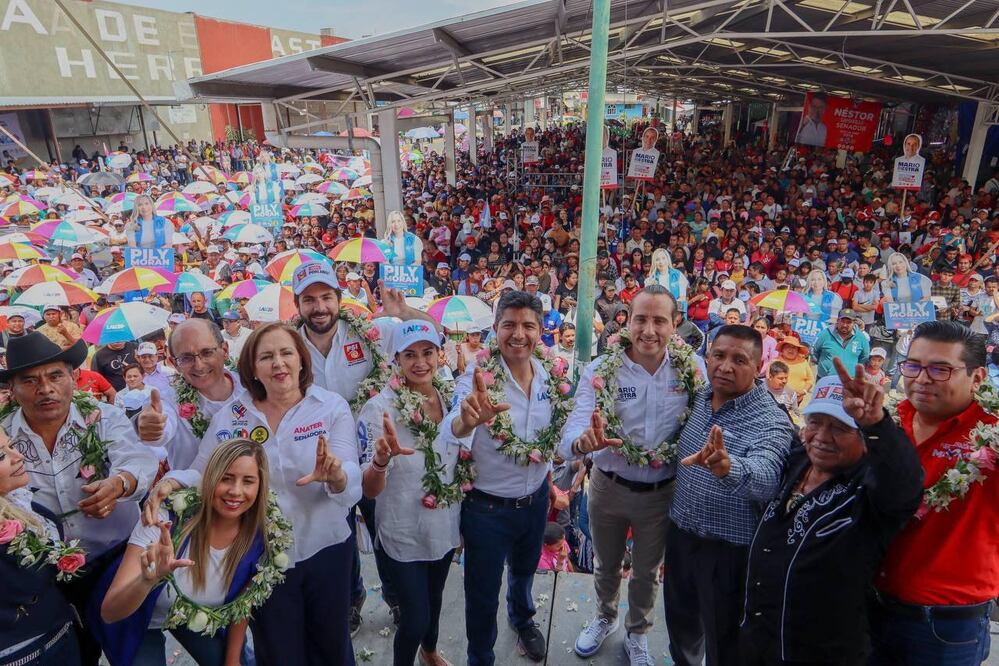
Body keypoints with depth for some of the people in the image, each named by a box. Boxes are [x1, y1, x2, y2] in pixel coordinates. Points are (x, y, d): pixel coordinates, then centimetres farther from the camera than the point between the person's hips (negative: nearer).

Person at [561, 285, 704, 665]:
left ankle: (637, 633, 51)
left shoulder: (692, 368, -13)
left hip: (663, 492, 1)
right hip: (608, 487, 0)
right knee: (605, 565, 24)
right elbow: (574, 429, -27)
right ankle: (605, 618, 55)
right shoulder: (600, 371, -19)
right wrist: (583, 442, -49)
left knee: (647, 572, 23)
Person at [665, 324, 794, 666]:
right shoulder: (701, 396, -2)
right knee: (680, 618, 27)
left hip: (728, 549, -6)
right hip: (680, 534, 6)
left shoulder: (771, 421, -22)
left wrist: (727, 468, -62)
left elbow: (765, 479, -43)